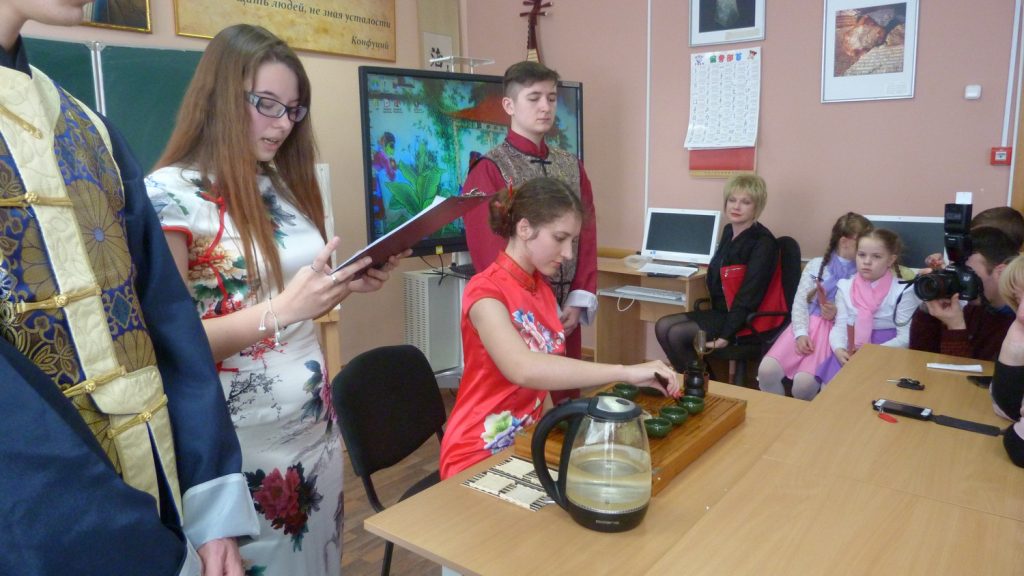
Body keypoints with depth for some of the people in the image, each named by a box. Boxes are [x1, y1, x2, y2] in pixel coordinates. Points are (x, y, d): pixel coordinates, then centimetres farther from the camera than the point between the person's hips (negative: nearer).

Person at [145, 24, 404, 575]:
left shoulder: (282, 185, 7)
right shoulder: (170, 194, -14)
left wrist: (349, 284, -3)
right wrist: (280, 310, -29)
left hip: (316, 427, 7)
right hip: (241, 447, -6)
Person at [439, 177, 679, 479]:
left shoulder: (543, 289, 7)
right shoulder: (485, 291, -18)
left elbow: (552, 369, 0)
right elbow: (523, 369, -35)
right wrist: (625, 371, -34)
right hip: (479, 454, -7)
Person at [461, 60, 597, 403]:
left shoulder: (572, 167, 9)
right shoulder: (488, 170, -9)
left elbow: (587, 236, 7)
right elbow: (489, 252, -13)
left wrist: (579, 301, -3)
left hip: (566, 313, 6)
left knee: (568, 399, 15)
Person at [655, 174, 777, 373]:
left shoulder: (762, 243, -16)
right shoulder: (729, 231, 8)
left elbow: (749, 295, -21)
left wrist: (726, 335, -24)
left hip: (745, 321, -8)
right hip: (720, 310, 8)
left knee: (677, 334, -19)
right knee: (663, 326, -4)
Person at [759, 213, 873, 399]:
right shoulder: (815, 265, 10)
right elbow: (799, 304, 4)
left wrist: (839, 314, -15)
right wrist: (801, 333, -11)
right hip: (808, 324, 2)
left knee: (804, 383, -26)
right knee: (767, 370, -20)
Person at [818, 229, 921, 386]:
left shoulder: (903, 292, -7)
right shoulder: (845, 287, 4)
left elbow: (905, 337, -9)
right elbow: (840, 326, 2)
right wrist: (839, 349, -18)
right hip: (849, 352, 3)